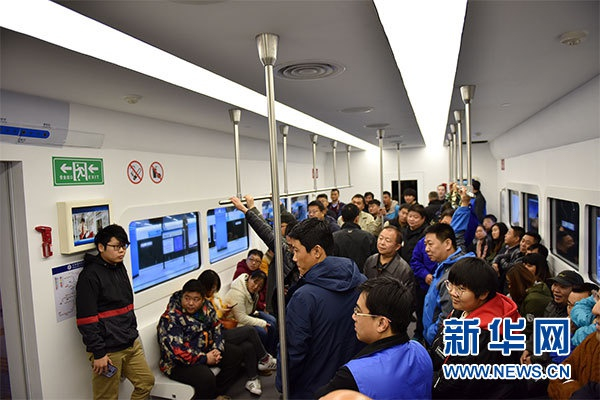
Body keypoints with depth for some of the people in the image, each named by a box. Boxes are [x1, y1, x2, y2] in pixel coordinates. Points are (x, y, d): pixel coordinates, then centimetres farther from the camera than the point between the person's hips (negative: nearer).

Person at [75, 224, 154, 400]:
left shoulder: (120, 268, 11)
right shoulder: (90, 275, -15)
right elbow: (86, 320, -18)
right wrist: (98, 353, -17)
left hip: (132, 345, 8)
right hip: (108, 350, -8)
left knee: (146, 381, 13)